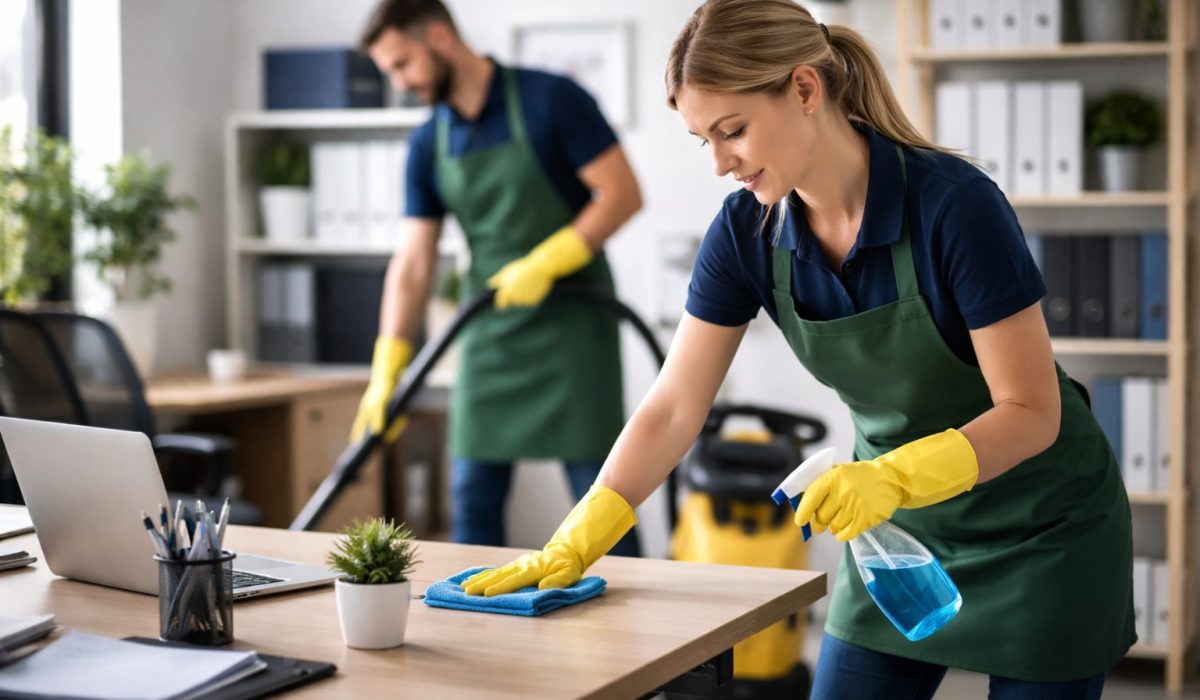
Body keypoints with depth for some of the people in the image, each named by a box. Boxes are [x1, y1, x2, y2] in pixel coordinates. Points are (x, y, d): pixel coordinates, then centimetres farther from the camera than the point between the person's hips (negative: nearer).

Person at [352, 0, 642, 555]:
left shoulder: (551, 100, -11)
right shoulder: (428, 145, 4)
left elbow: (623, 194, -13)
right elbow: (413, 263, 3)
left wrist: (545, 263, -20)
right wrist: (386, 370, -4)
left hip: (572, 324, -5)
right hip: (489, 335, 5)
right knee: (473, 495, 5)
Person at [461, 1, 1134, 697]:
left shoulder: (955, 203, -27)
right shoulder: (747, 229, -11)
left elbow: (1030, 412, -24)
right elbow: (673, 407, -7)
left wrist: (895, 476, -39)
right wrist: (571, 547, -14)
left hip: (1040, 528, -4)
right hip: (901, 523, 5)